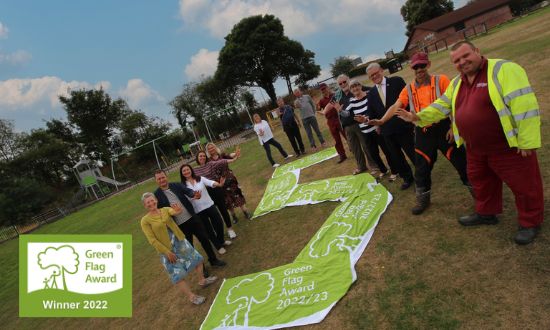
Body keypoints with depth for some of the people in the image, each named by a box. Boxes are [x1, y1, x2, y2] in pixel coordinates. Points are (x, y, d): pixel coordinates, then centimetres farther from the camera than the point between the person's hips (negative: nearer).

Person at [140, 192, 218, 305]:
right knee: (178, 275, 1)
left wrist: (178, 211, -46)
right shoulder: (145, 221, -12)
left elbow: (173, 212, -22)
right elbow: (152, 240, -15)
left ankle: (202, 280, 38)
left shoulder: (165, 209, 0)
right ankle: (192, 296, 17)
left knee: (197, 259, 15)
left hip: (180, 241, 5)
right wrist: (167, 252, -17)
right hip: (167, 249, -4)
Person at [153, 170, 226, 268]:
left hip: (192, 218, 2)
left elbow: (188, 191, -14)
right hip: (179, 225, -2)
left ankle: (213, 260, 29)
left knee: (204, 238, 9)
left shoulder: (177, 185, 1)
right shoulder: (157, 195, -5)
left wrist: (195, 194, -35)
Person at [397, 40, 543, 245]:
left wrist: (527, 141, -23)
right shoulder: (457, 83, 8)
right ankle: (486, 214, 42)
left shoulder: (504, 70, -17)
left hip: (509, 147, -7)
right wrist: (418, 117, -2)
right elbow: (441, 106, 13)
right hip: (475, 149, 7)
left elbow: (524, 105, -22)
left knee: (523, 185, 8)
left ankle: (530, 223, 28)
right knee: (480, 182, 22)